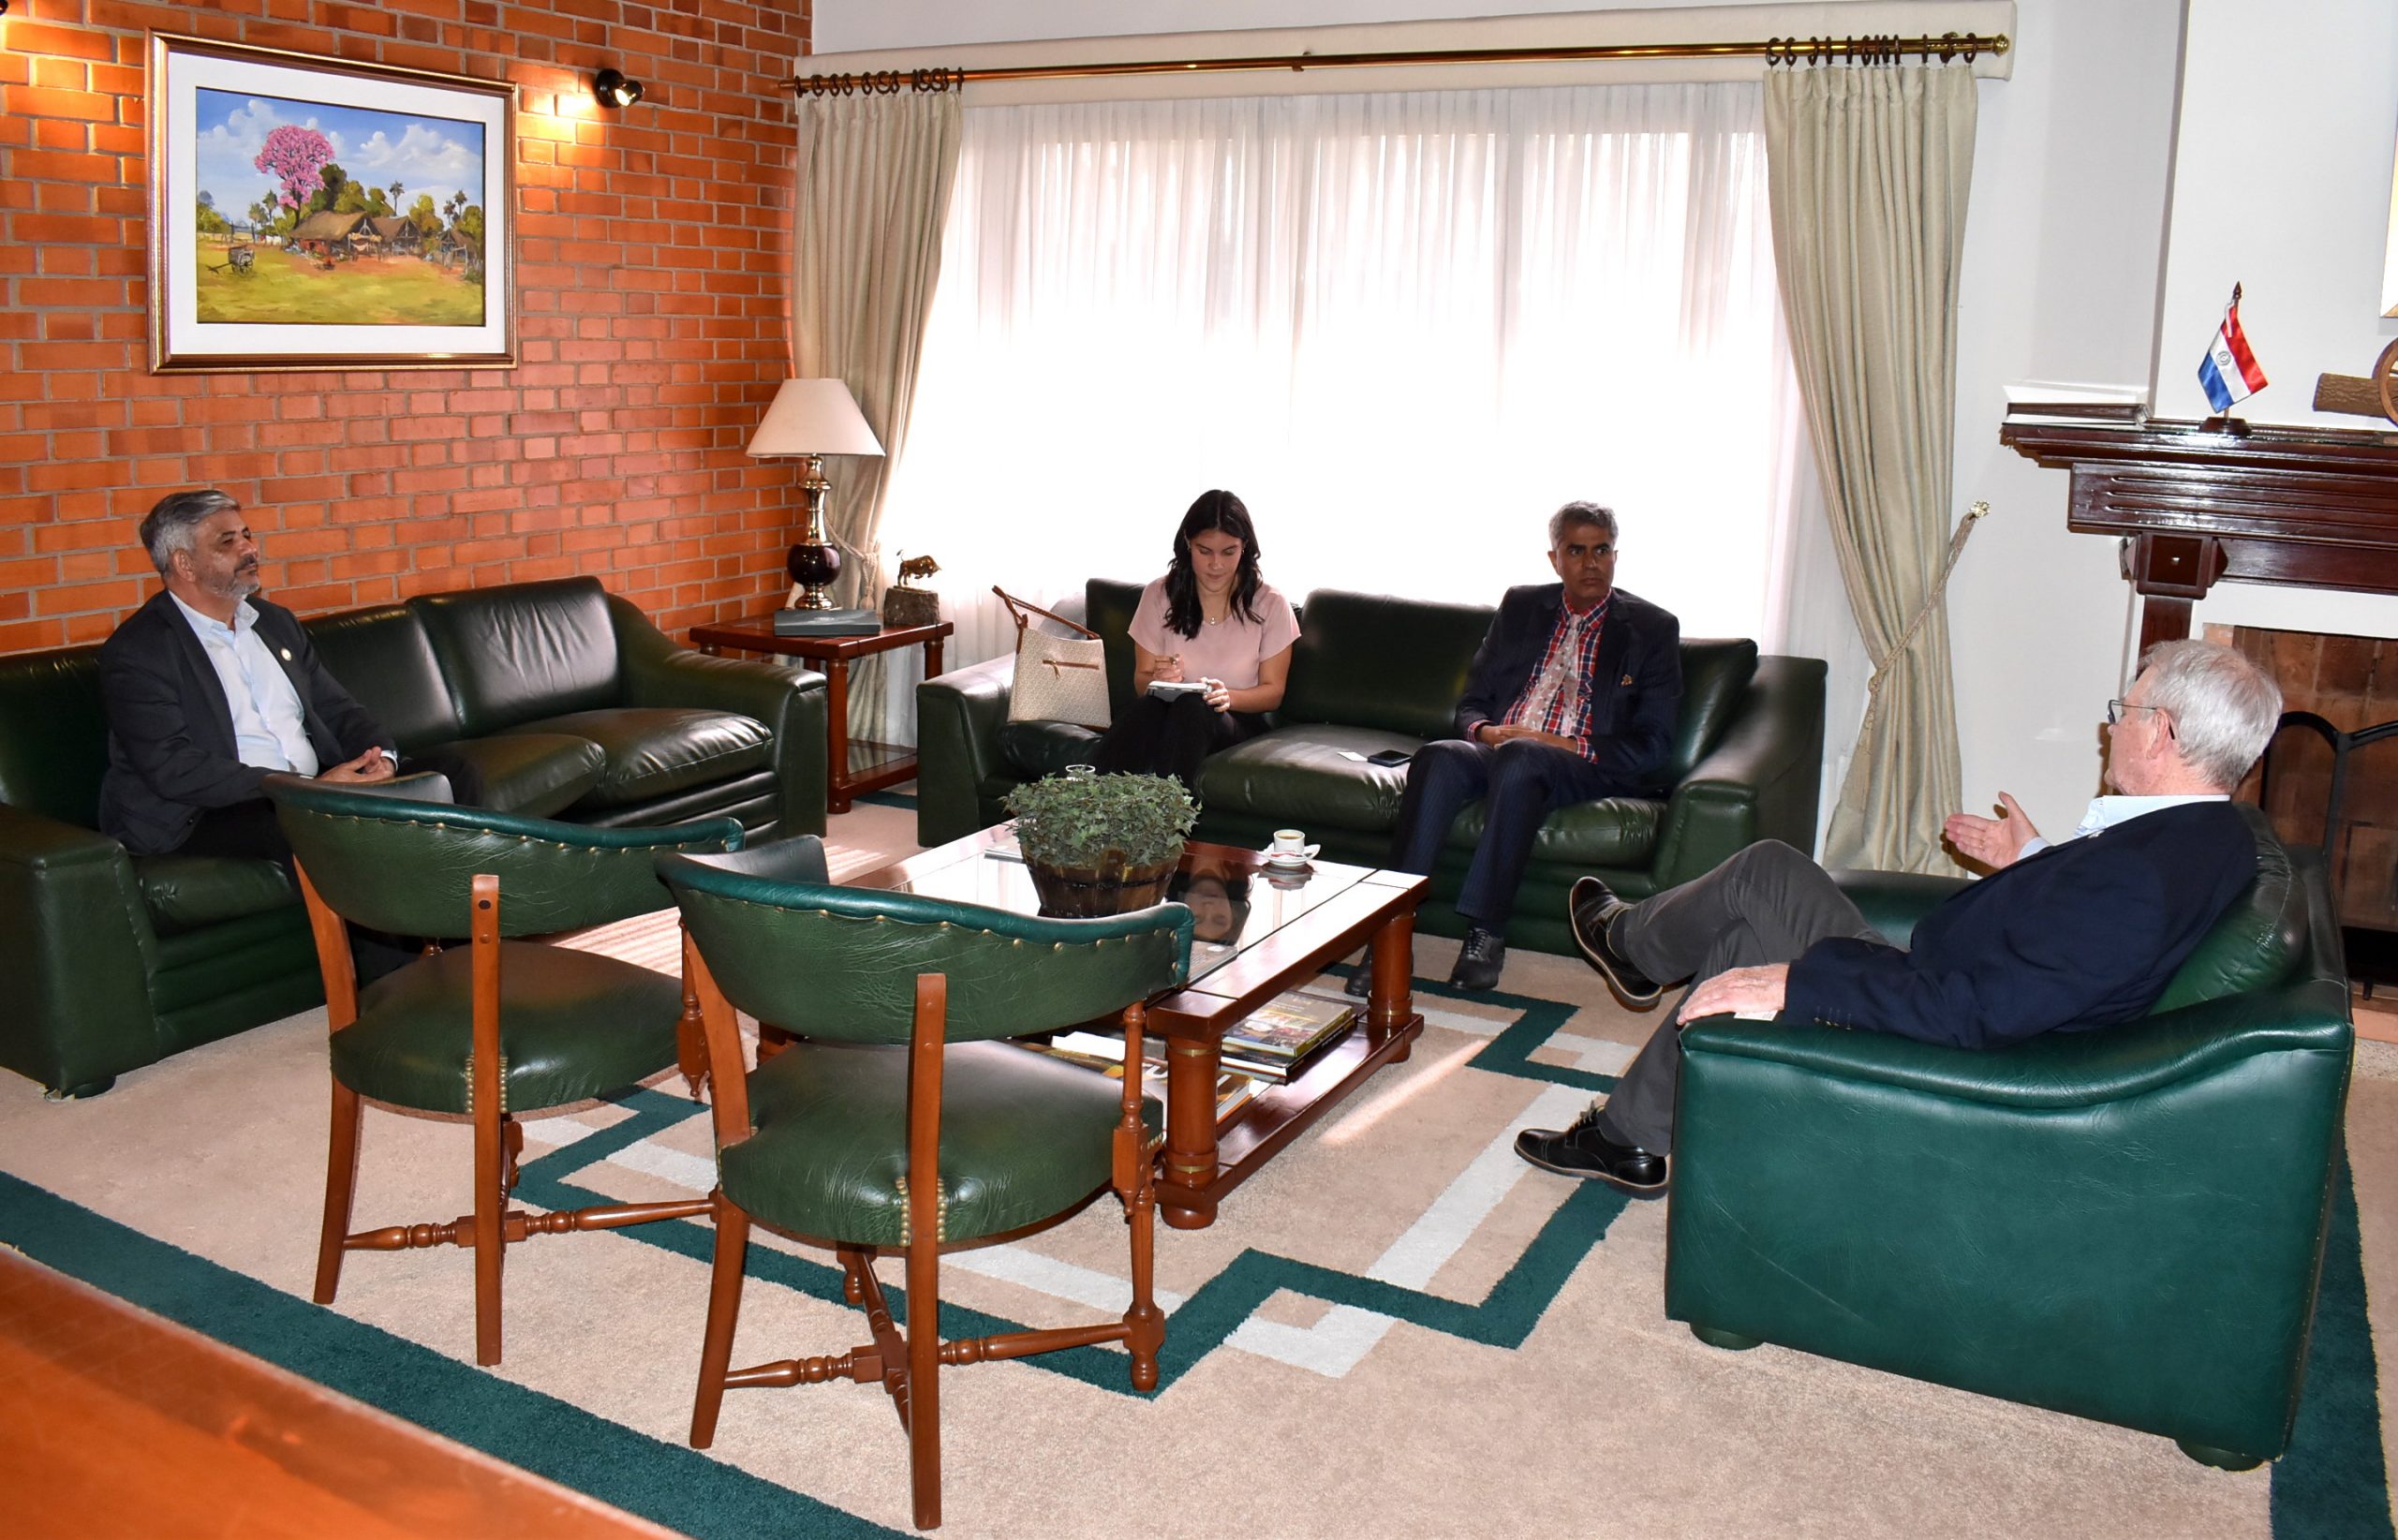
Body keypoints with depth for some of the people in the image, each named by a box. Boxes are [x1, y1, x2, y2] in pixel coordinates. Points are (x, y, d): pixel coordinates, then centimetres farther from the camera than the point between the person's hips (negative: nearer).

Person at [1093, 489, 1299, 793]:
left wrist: (1228, 696, -19)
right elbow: (1141, 681, 8)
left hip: (1238, 720, -1)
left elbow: (1273, 691, 3)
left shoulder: (1269, 604, 1)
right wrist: (1158, 681, -18)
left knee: (1191, 705, -37)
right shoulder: (1159, 595, 5)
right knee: (1149, 706, -37)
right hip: (1162, 714, 1)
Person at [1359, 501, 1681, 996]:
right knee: (1438, 757, -31)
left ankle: (1486, 931, -33)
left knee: (1520, 757, -37)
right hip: (1498, 749, 3)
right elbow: (1470, 703, 17)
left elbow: (1651, 747, 0)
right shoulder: (1521, 607, 19)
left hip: (1586, 770, -3)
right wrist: (1484, 731, -7)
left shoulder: (1652, 629, 9)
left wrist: (1570, 745, -14)